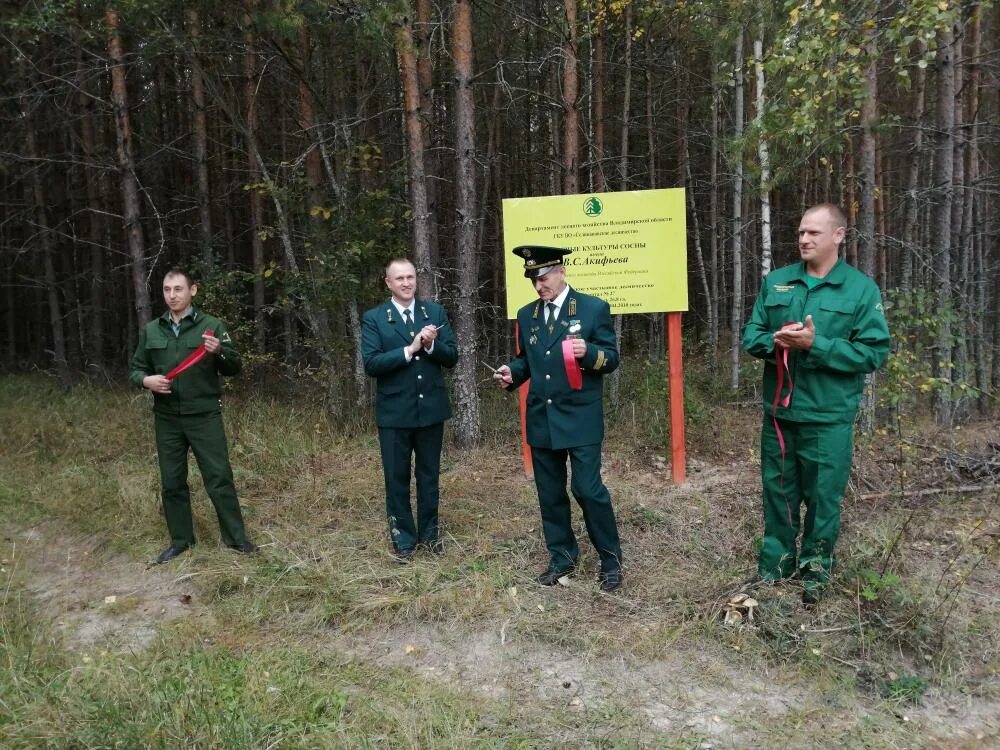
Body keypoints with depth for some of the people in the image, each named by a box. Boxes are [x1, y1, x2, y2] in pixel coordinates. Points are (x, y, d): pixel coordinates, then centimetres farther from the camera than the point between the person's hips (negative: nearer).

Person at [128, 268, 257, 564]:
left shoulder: (212, 326, -3)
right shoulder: (150, 330, 7)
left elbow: (234, 368, -1)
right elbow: (134, 368, 15)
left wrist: (219, 352, -23)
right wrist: (145, 380, -8)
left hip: (205, 416, -3)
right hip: (167, 419, 4)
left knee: (219, 477, -1)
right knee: (172, 482, 11)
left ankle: (236, 537, 10)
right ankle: (180, 540, 25)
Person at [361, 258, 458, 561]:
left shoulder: (435, 312, 4)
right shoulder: (373, 318, -3)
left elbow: (451, 357, 0)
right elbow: (371, 364, -14)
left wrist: (431, 344, -19)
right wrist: (410, 349, -20)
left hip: (431, 408, 2)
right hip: (394, 411, -2)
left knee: (429, 474, 14)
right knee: (397, 477, 8)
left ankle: (429, 532, 30)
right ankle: (403, 537, 24)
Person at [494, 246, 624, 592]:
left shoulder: (594, 308, -4)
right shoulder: (526, 315, 10)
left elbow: (611, 358, -5)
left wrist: (588, 351, -25)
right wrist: (512, 372, -4)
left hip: (580, 419, -5)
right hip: (541, 420, 5)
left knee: (589, 489, -6)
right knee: (550, 494, 12)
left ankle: (611, 560, 14)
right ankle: (561, 557, 28)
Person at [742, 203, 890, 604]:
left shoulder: (862, 288, -4)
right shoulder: (775, 281, 5)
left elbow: (874, 352, -10)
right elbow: (751, 334, 7)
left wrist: (815, 344, -20)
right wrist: (775, 341, -16)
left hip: (829, 417, -3)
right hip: (778, 412, 3)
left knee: (823, 497, 10)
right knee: (778, 492, 15)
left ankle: (814, 570, 29)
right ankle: (775, 565, 32)